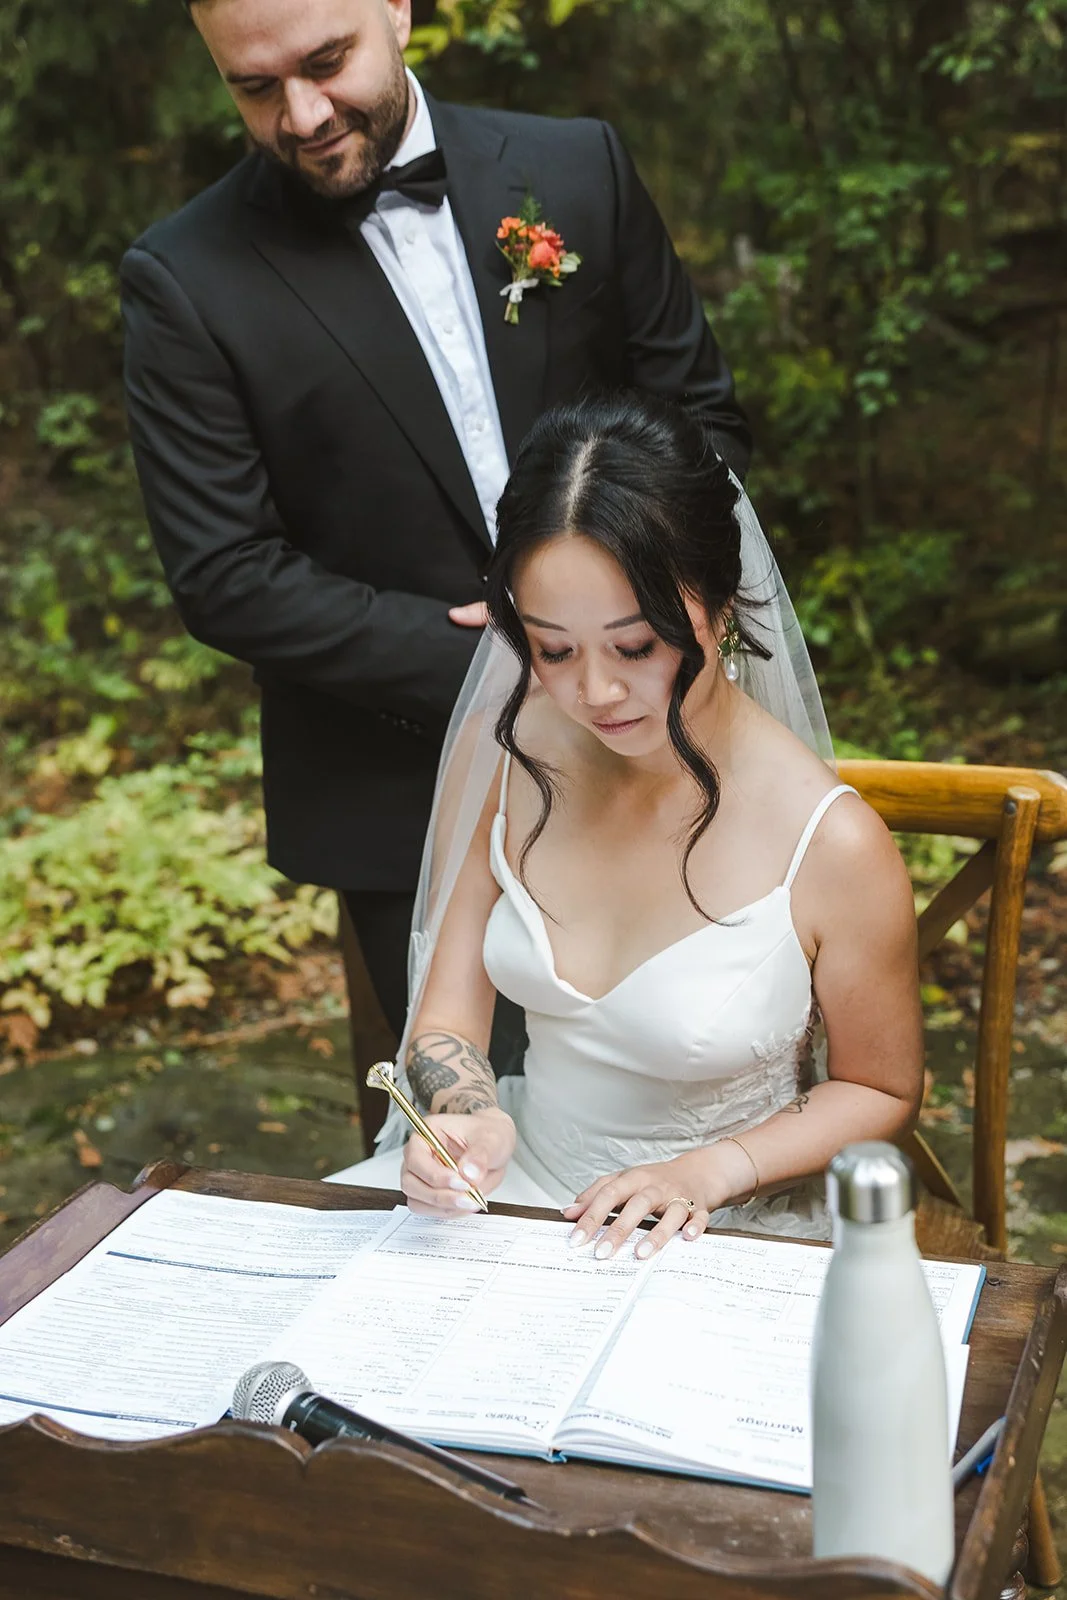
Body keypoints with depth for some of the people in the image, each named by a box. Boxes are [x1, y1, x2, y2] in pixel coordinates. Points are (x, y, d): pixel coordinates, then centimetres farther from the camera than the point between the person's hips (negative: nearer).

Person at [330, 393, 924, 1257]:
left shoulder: (831, 844, -20)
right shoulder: (502, 753, -9)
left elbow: (881, 1092, -4)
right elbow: (449, 1011, -2)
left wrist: (705, 1172, -17)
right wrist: (466, 1118, -23)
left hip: (726, 1232, -4)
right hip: (521, 1176, 5)